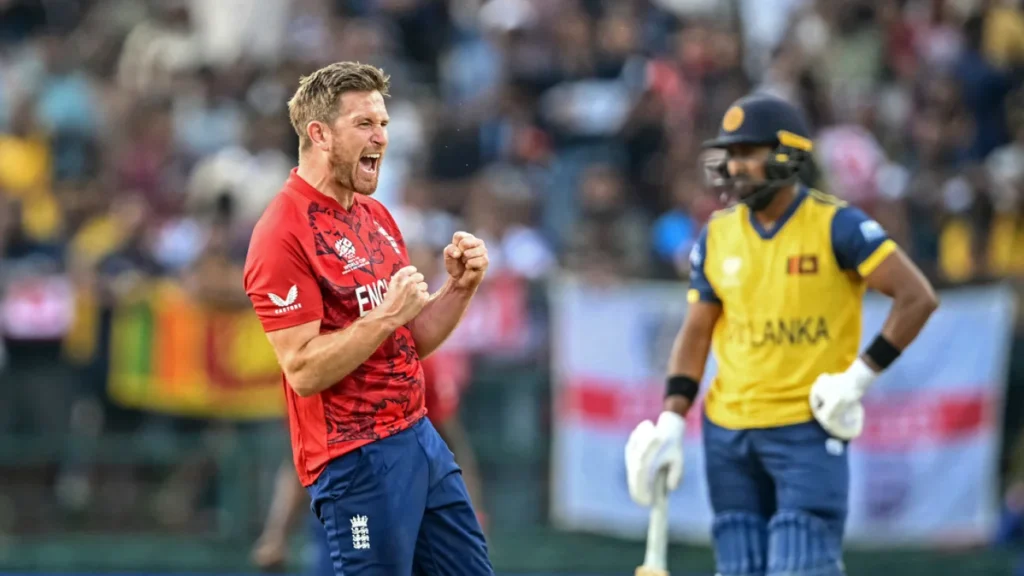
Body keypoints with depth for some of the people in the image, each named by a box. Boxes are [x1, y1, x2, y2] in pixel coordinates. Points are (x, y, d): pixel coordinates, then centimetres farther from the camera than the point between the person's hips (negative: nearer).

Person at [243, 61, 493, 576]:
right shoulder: (283, 234, -14)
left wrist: (460, 285, 1)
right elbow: (304, 371, -19)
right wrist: (385, 316, -22)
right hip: (356, 458, -9)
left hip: (420, 437, 9)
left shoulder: (376, 217, 13)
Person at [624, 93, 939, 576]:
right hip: (729, 431, 5)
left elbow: (917, 298, -11)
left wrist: (860, 377, -14)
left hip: (809, 430, -5)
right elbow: (696, 333, 11)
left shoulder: (835, 226, -9)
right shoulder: (717, 236, 7)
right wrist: (671, 422, 2)